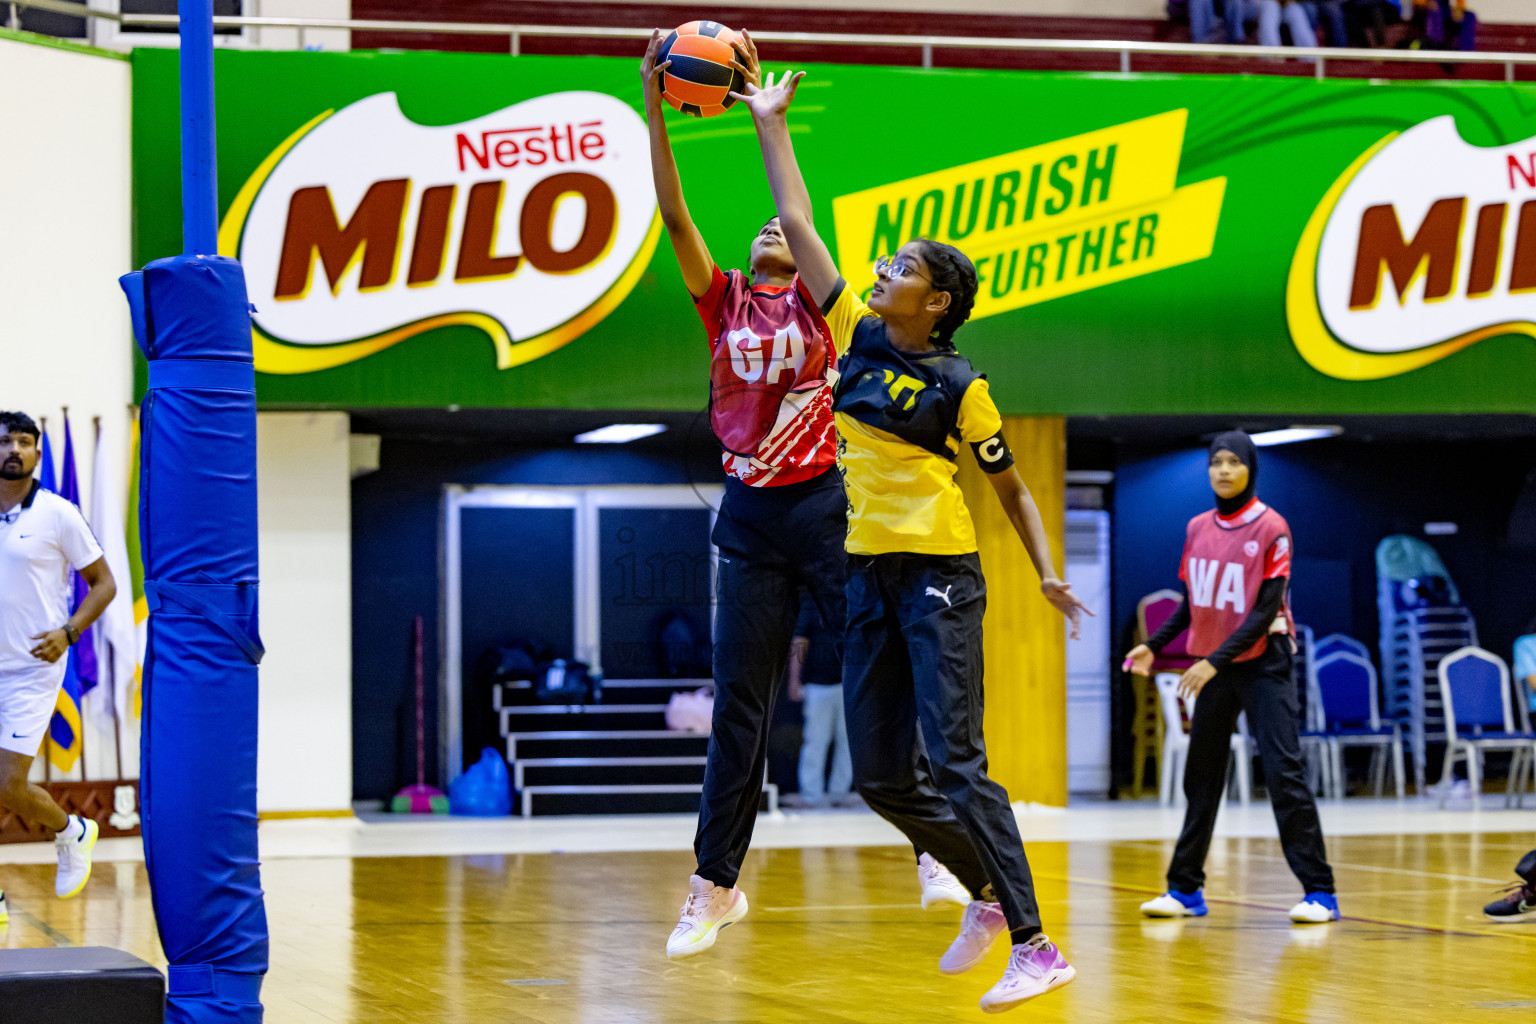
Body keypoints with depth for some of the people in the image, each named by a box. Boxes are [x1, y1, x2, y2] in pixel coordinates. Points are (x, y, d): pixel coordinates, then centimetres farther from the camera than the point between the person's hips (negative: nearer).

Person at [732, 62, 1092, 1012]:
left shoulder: (960, 386, -4)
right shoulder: (858, 337, 8)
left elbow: (1013, 487, 4)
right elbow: (798, 224, 11)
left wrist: (1049, 573, -7)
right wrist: (771, 122, 12)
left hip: (940, 578, -6)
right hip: (872, 577, 6)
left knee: (956, 763, -15)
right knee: (880, 778, 7)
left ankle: (1036, 946, -16)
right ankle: (987, 893, 25)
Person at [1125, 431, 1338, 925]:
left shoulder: (1270, 528, -10)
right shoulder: (1198, 528, 7)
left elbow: (1266, 611, -15)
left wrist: (1214, 661, -22)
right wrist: (1154, 645, 6)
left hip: (1262, 663, -6)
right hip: (1213, 667, 6)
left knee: (1284, 771, -13)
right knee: (1201, 775, 8)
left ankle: (1319, 892, -11)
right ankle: (1185, 889, 17)